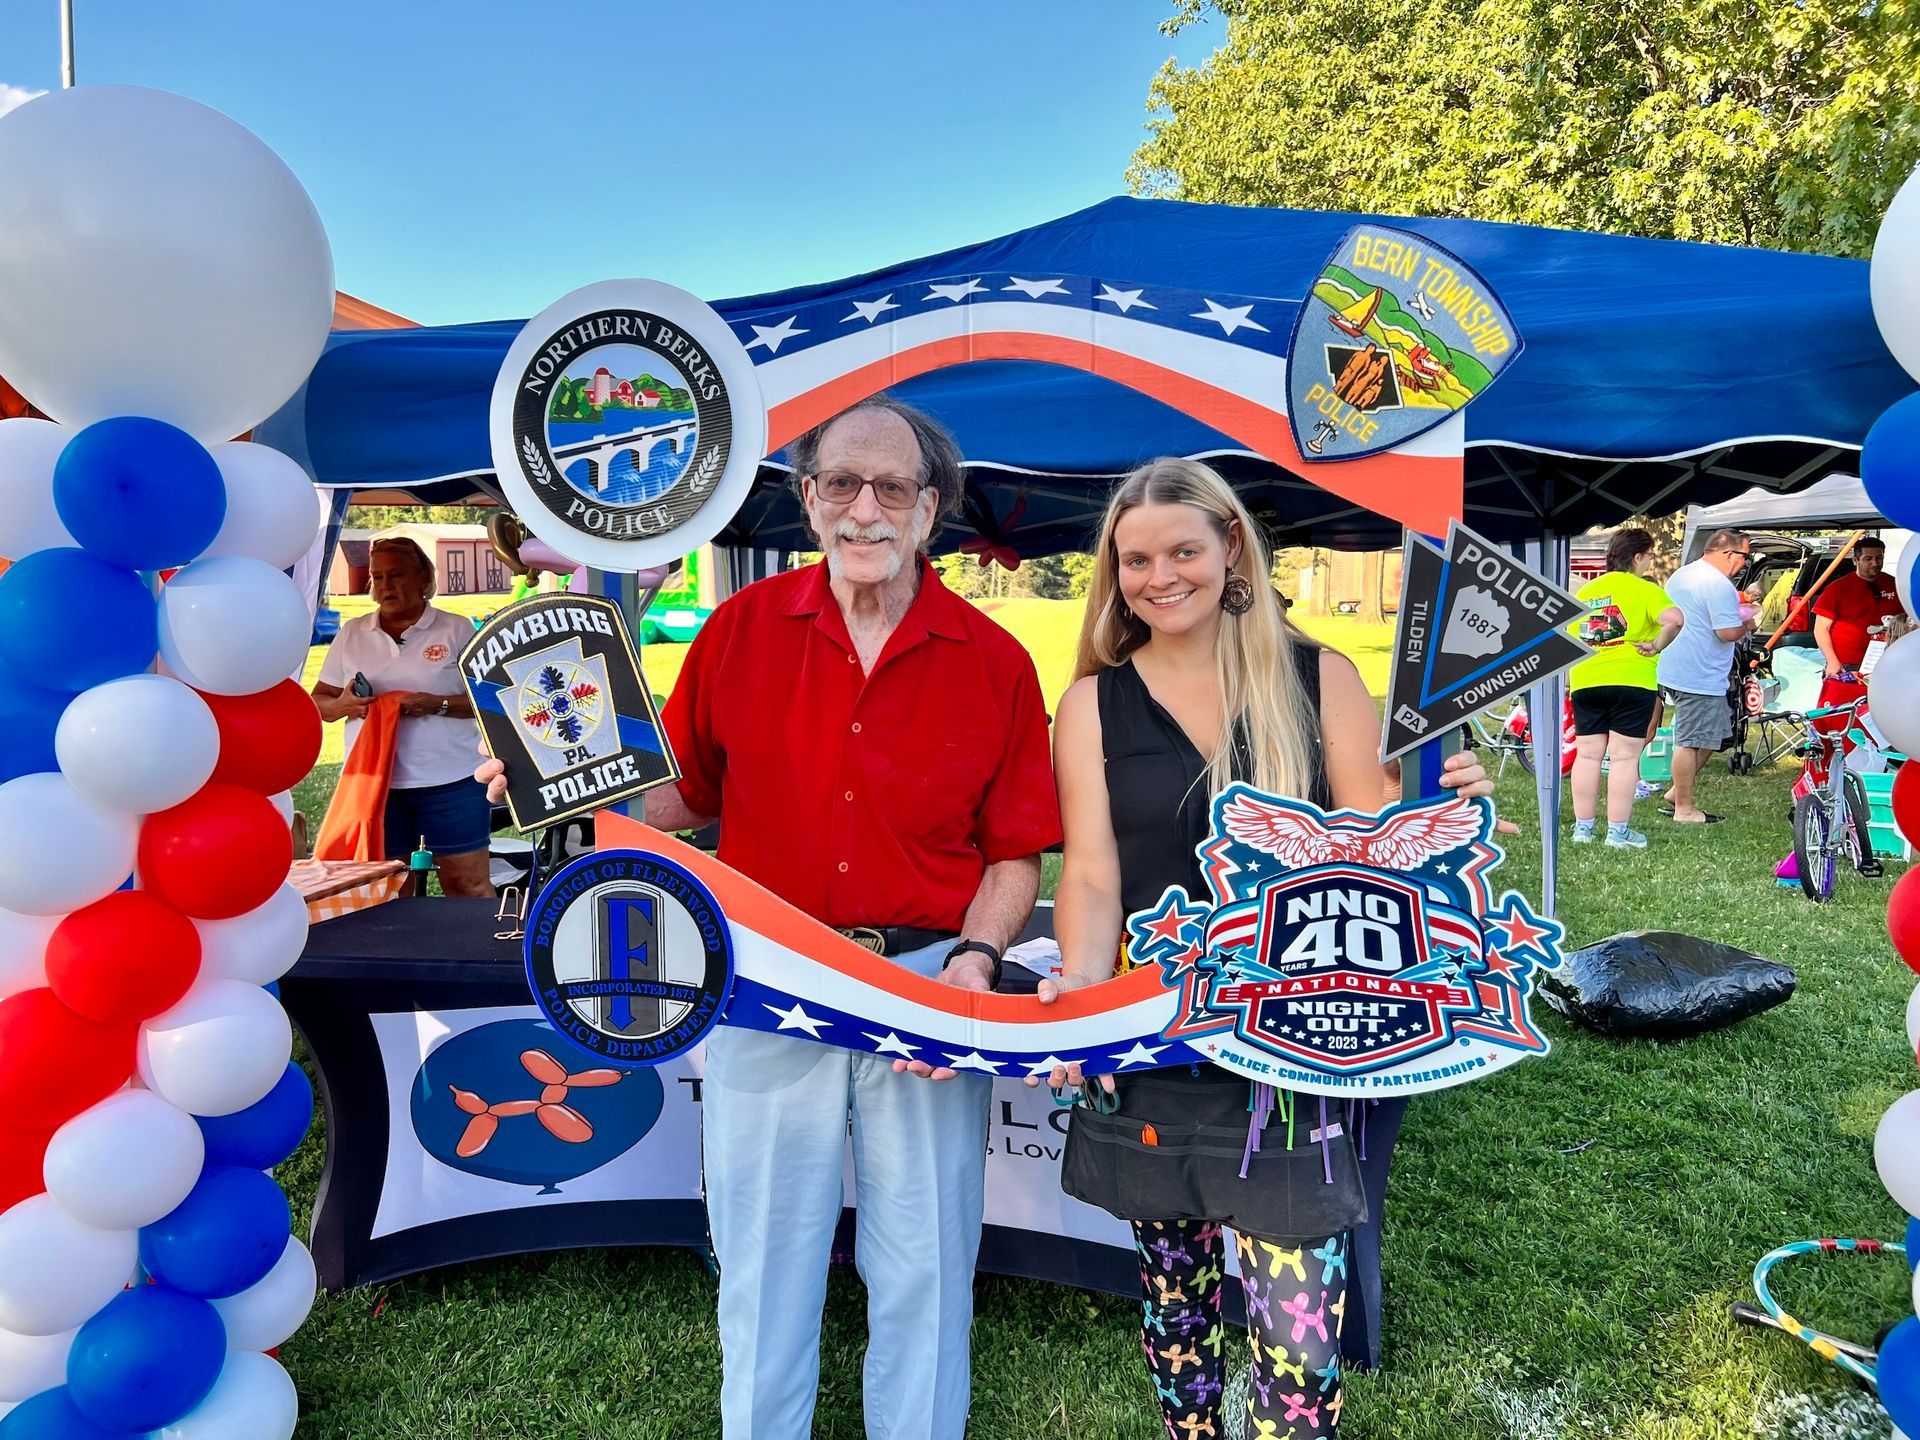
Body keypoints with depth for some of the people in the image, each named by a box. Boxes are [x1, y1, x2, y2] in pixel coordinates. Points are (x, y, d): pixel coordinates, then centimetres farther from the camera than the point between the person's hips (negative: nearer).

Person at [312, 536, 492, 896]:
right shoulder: (351, 633, 11)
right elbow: (318, 701, 14)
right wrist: (343, 706, -9)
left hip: (450, 782, -3)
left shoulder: (457, 630, 1)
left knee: (469, 885, -1)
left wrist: (437, 705, -18)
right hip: (373, 783, 3)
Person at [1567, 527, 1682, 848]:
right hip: (1631, 681, -5)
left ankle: (1583, 827, 13)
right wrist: (1657, 646, -8)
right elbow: (1673, 619, -23)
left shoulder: (1585, 591, 13)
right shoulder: (1644, 589, -4)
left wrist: (1568, 679, 19)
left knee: (1587, 755, 9)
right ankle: (1618, 831, 1)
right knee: (1624, 757, 0)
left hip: (1585, 681, 5)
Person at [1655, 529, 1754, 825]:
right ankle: (1684, 809, 4)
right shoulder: (1718, 585, -17)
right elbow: (1728, 632, -23)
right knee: (1690, 742, -3)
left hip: (1673, 670, 10)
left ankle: (1678, 791, 21)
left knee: (1711, 735, 19)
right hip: (1700, 676, -10)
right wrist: (1747, 625, -1)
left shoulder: (1679, 575, 14)